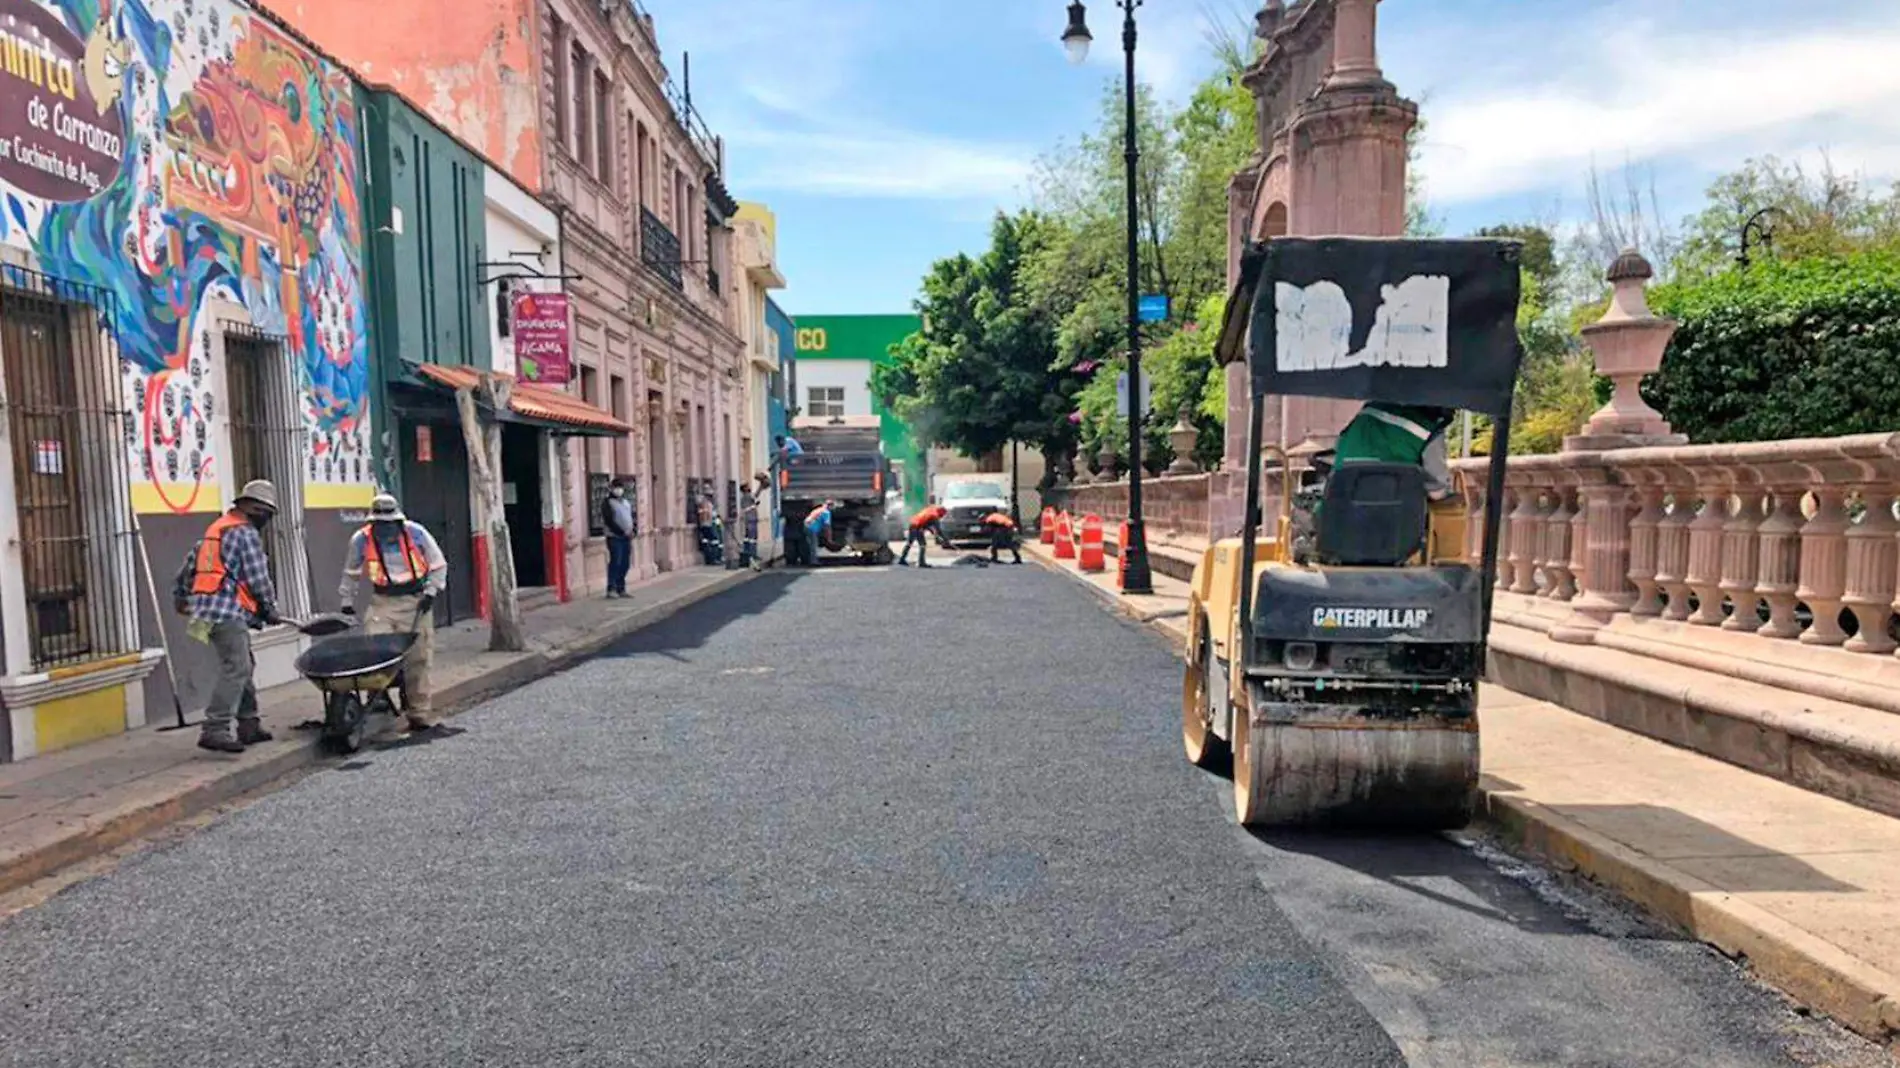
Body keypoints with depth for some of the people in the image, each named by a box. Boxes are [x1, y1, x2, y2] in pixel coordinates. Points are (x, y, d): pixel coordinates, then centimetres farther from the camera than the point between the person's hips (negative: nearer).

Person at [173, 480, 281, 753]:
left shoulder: (216, 528, 21)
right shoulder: (246, 533, -9)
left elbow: (190, 564, 27)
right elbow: (258, 578, -10)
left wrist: (180, 597, 37)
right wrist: (270, 607, 4)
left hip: (206, 608, 10)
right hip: (228, 611, -10)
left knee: (245, 666, 16)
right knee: (235, 669, -13)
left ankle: (249, 725, 20)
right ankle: (214, 730, -19)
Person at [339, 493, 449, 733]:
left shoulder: (416, 533, -8)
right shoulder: (361, 540, -3)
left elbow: (438, 565, 3)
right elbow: (351, 572, 15)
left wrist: (431, 591, -5)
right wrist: (347, 601, 17)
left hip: (415, 601, -1)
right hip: (383, 601, 1)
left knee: (417, 659, 0)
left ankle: (420, 714, 8)